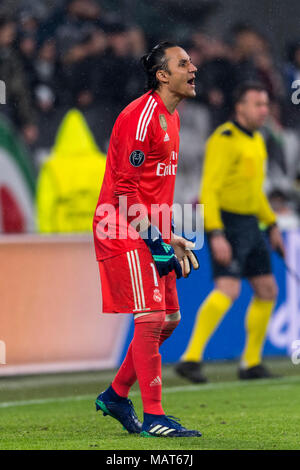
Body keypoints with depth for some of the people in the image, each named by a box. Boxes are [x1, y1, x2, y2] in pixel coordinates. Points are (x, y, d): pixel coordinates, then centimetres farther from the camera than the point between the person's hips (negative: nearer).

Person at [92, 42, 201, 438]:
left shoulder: (171, 117, 16)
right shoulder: (141, 116, -15)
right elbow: (125, 190, -19)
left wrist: (170, 238, 19)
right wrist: (156, 242, -20)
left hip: (151, 232, 10)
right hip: (126, 233, -10)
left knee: (169, 319, 11)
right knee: (151, 319, -11)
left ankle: (116, 395, 23)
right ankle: (153, 417, -6)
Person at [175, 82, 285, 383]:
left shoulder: (256, 140, 15)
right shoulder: (224, 140, -14)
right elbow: (209, 190, -20)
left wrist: (272, 225, 25)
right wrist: (216, 235, -28)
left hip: (249, 225, 9)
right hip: (225, 223, -9)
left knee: (267, 290, 11)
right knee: (228, 289, -22)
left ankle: (251, 363, 20)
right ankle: (191, 359, -24)